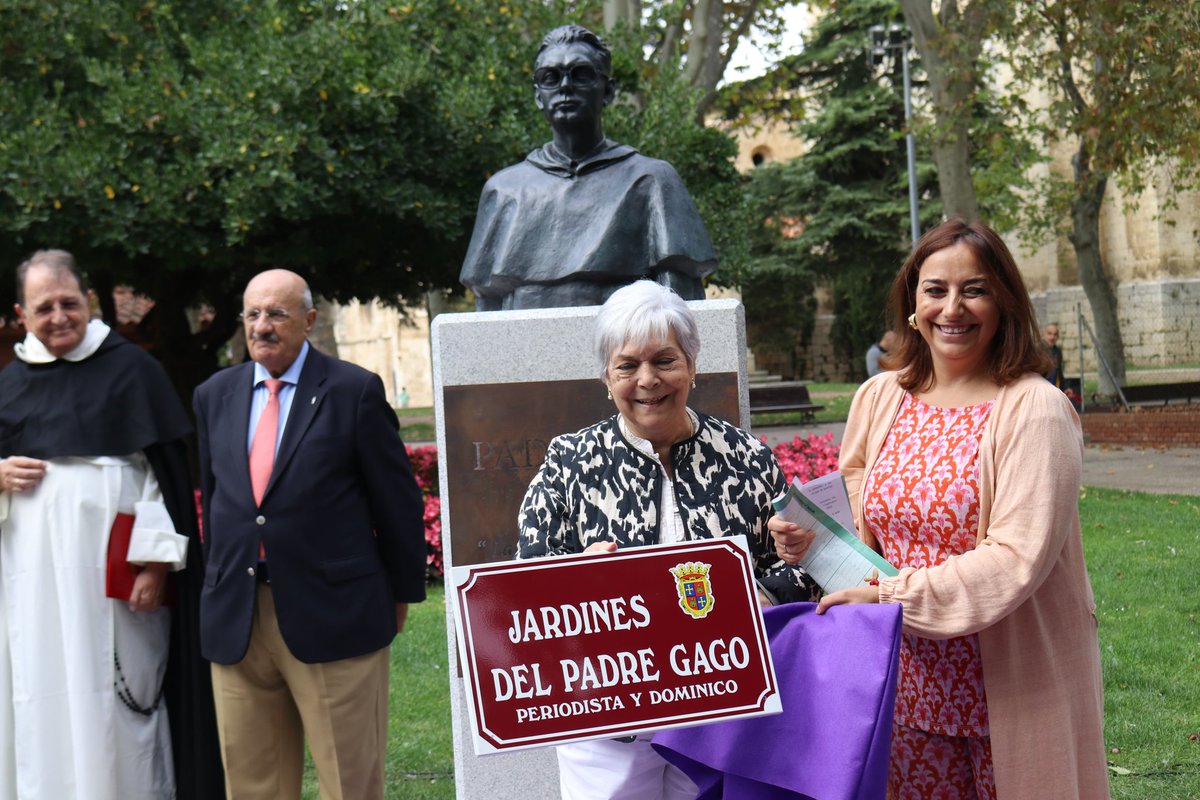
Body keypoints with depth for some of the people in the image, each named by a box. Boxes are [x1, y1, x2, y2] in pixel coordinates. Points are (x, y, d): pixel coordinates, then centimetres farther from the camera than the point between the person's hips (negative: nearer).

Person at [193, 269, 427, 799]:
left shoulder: (355, 391, -3)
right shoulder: (214, 396, 12)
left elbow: (398, 501, 0)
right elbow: (211, 498, 18)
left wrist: (401, 594, 2)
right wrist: (221, 586, 17)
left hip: (333, 616, -4)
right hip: (235, 621, 5)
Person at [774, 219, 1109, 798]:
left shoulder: (1034, 411, -13)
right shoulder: (879, 398, 4)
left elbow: (1016, 559, -20)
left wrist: (891, 594, -23)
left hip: (1010, 685, -4)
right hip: (911, 683, 5)